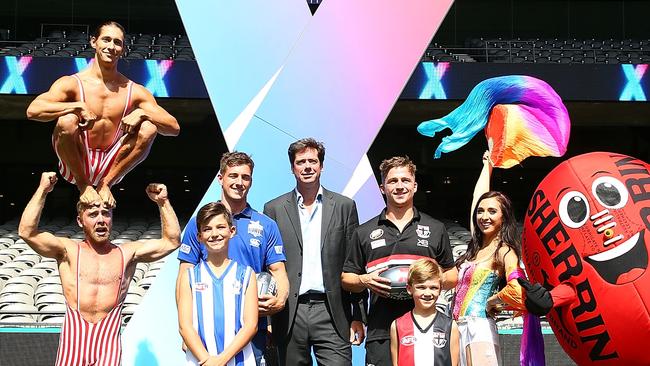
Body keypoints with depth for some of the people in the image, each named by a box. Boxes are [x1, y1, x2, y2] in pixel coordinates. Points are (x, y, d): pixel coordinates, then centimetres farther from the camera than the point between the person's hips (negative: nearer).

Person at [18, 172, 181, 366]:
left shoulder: (127, 253, 11)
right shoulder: (68, 251, 7)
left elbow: (172, 241, 11)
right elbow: (27, 232, -4)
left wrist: (163, 202, 3)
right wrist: (42, 190, -6)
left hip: (108, 337, 0)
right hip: (74, 335, 0)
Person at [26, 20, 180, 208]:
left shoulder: (134, 91, 0)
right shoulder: (72, 83, -7)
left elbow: (174, 128, -4)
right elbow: (33, 110, -22)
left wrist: (142, 113, -22)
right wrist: (78, 106, -30)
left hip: (111, 167, 2)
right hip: (76, 165, -2)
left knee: (149, 128, -19)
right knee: (67, 121, -30)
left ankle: (105, 184, -5)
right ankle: (83, 185, -8)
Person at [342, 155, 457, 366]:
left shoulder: (435, 229, 14)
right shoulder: (364, 232, 13)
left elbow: (452, 278, 17)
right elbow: (346, 279, 16)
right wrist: (365, 280, -6)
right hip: (380, 333, 0)